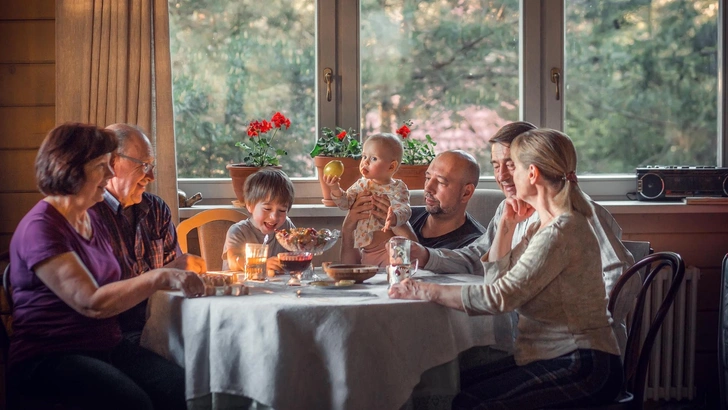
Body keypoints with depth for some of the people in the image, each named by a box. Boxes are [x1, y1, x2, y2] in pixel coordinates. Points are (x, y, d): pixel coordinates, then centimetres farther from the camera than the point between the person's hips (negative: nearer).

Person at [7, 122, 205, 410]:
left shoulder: (93, 221, 17)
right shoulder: (40, 228, -12)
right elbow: (91, 303, -21)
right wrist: (161, 278, -22)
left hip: (107, 347, 7)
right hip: (49, 357, -7)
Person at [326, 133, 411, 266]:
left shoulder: (398, 188, -5)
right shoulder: (361, 185, 8)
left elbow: (404, 210, -17)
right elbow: (345, 203, 3)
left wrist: (394, 218, -40)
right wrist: (335, 189, -16)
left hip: (387, 249, -4)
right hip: (362, 247, 5)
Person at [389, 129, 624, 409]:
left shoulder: (561, 233, -19)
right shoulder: (543, 225, 13)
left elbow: (500, 297, -25)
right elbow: (497, 275, 18)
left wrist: (426, 291, -19)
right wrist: (507, 224, 8)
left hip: (582, 365, -10)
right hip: (552, 355, 10)